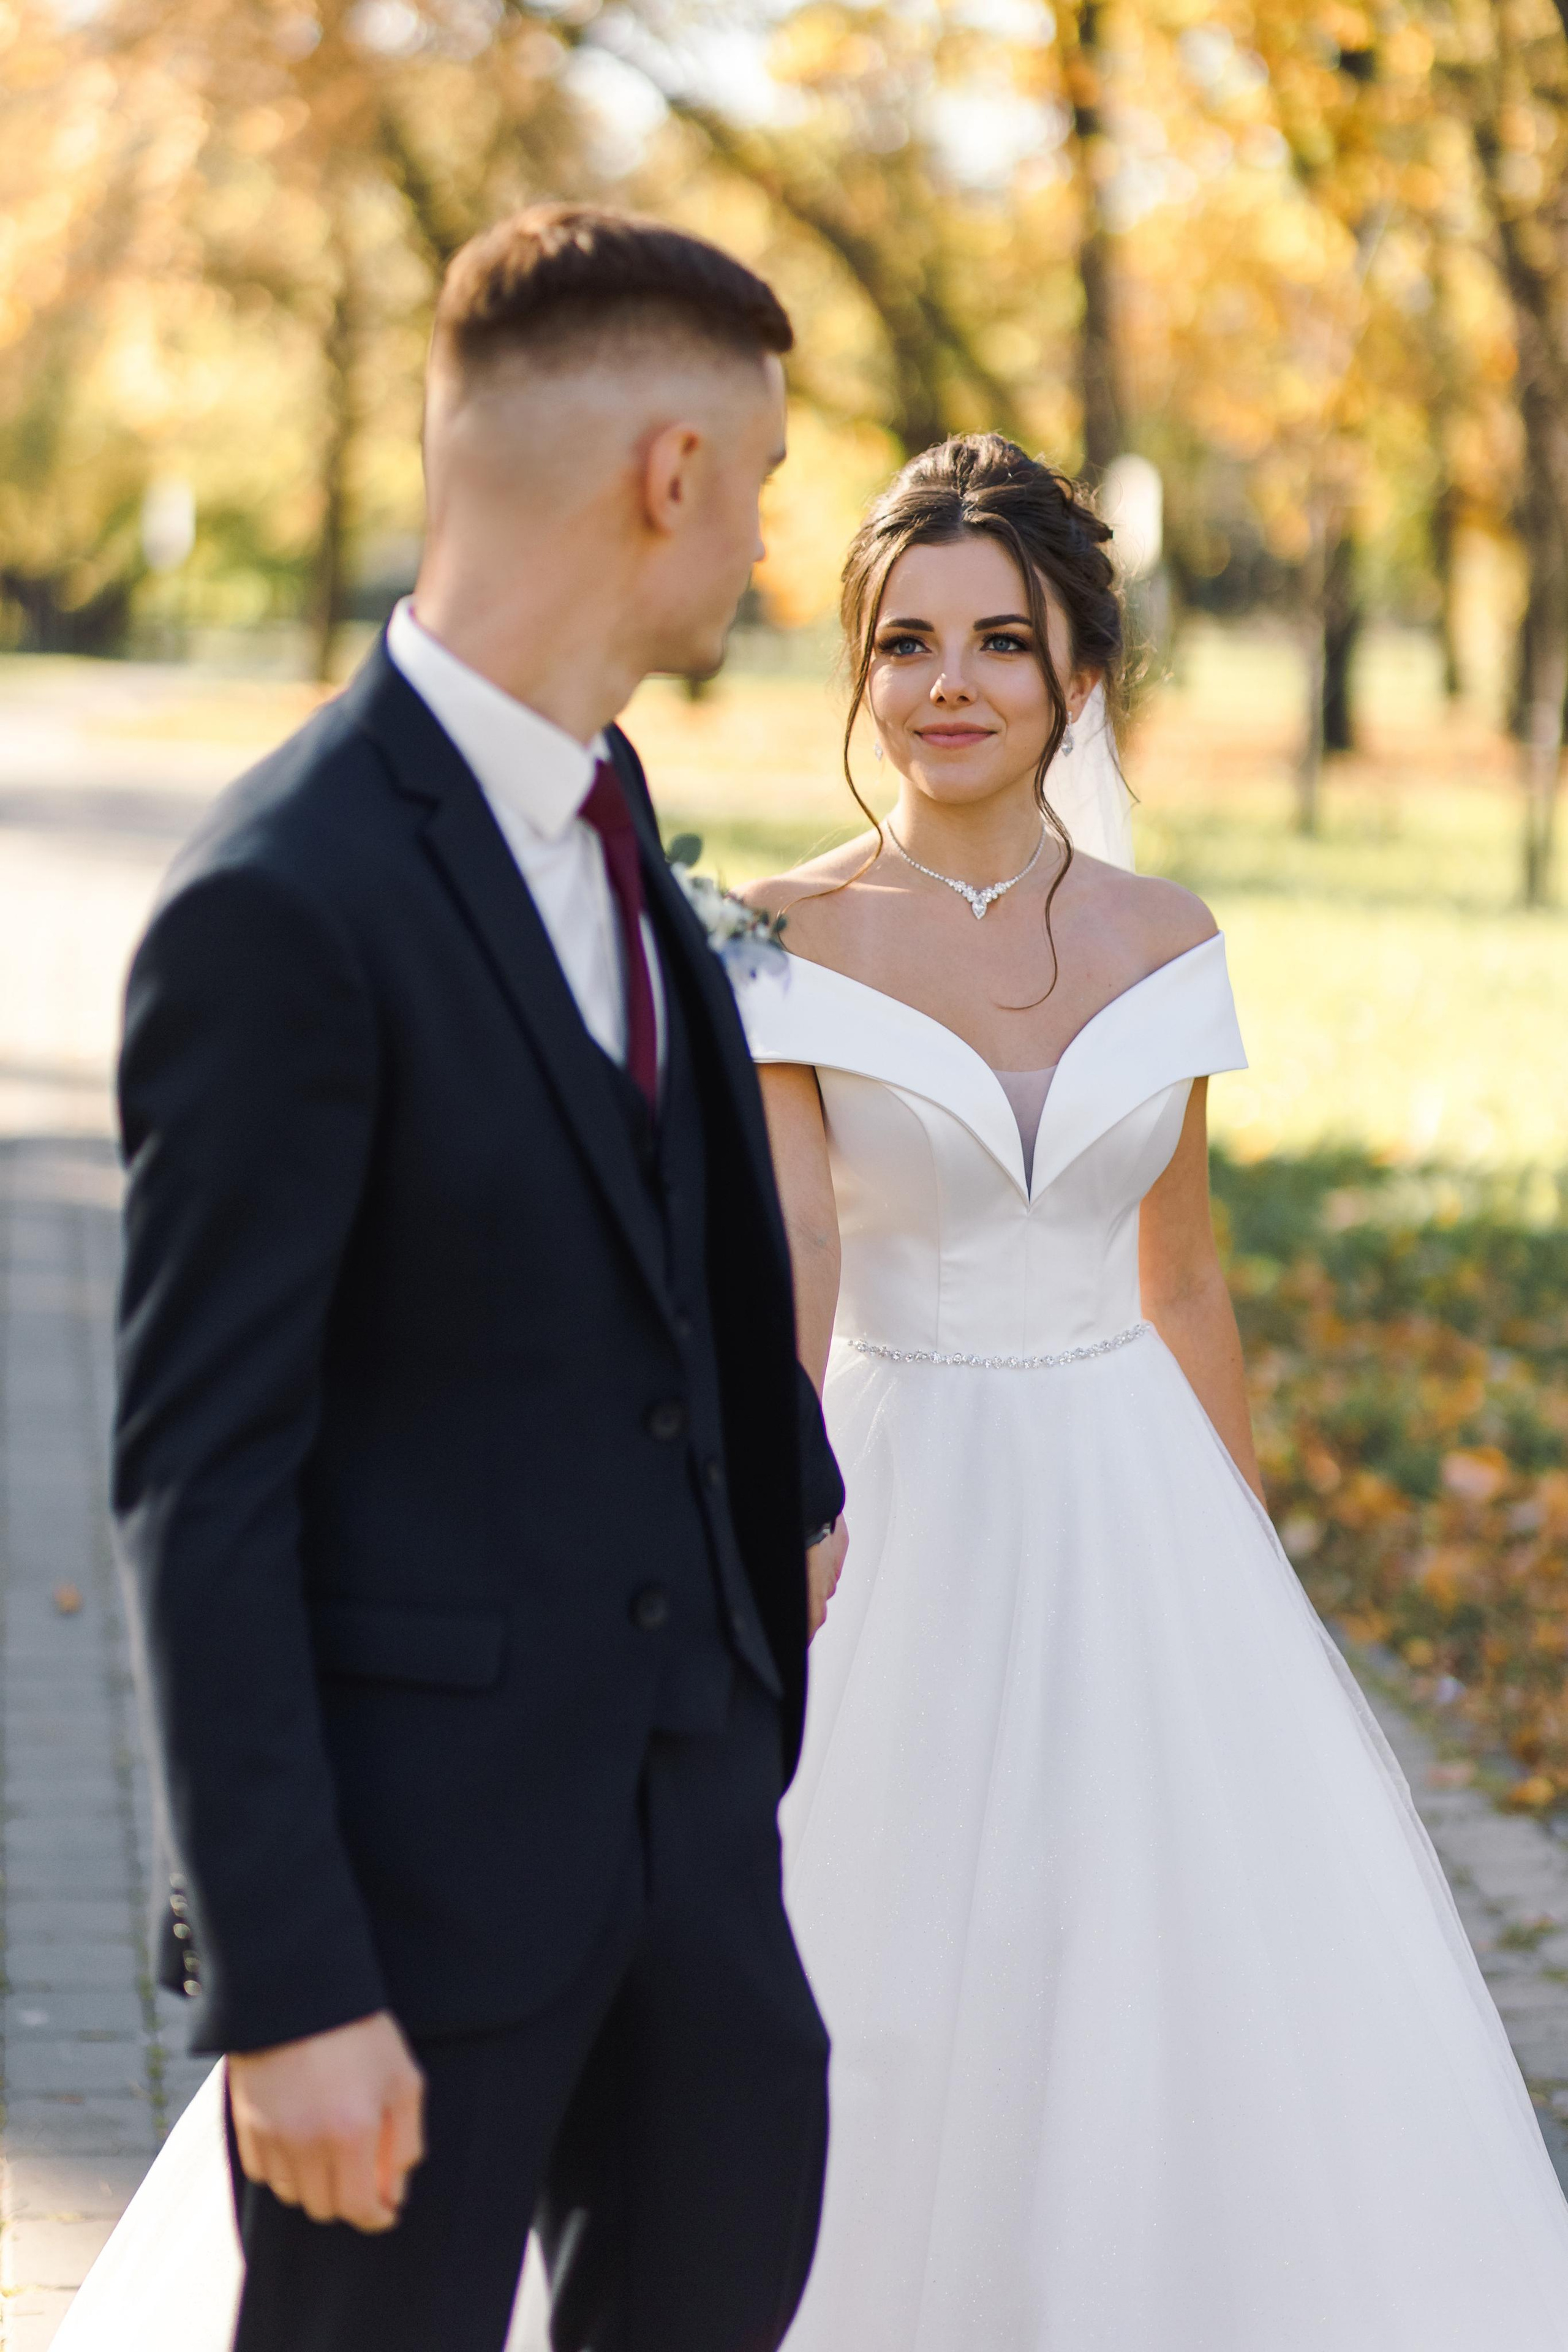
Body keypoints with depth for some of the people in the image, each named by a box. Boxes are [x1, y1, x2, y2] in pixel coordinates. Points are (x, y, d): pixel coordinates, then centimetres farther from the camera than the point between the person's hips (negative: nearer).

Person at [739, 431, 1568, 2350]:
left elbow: (1181, 1284, 12)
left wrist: (1246, 1571, 15)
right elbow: (784, 1297, -16)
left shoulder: (1162, 951, 3)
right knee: (896, 2033, 3)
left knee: (1192, 2005, 5)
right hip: (899, 1518, -3)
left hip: (1136, 1516, 3)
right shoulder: (790, 948, -8)